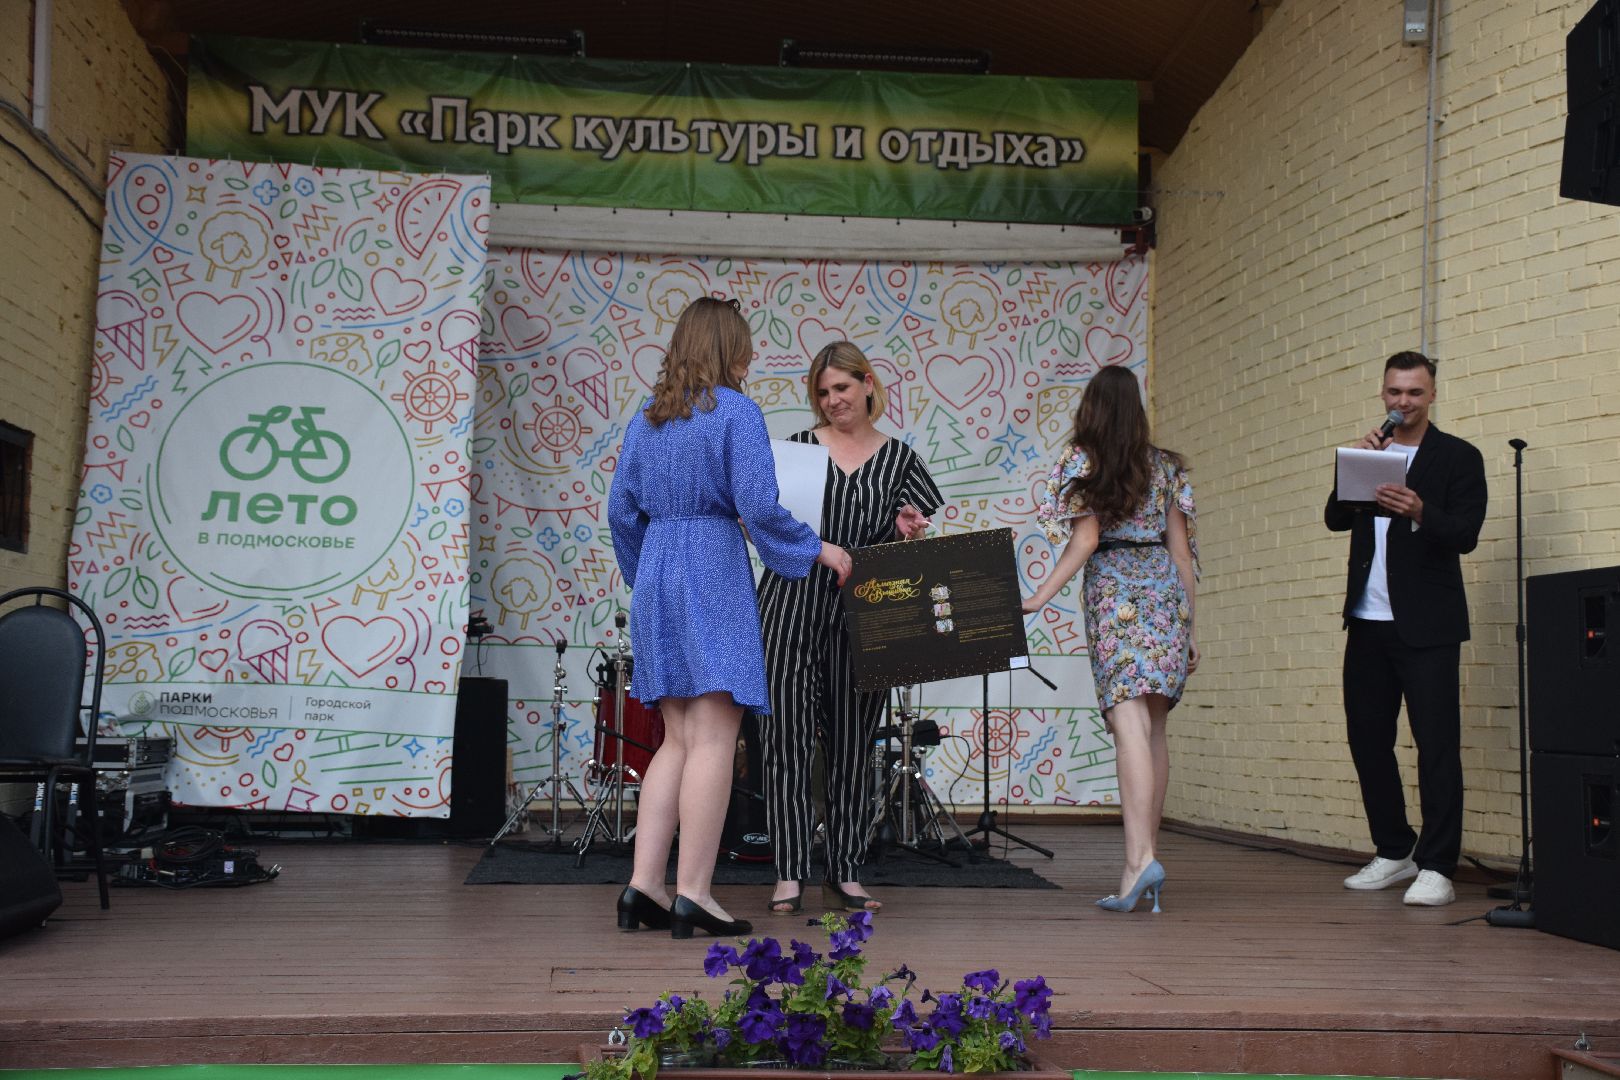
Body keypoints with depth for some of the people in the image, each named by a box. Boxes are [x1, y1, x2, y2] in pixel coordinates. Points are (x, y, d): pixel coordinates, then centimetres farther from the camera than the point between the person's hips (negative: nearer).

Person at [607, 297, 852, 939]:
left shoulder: (645, 419, 14)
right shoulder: (735, 411, -5)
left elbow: (622, 509, 14)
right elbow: (758, 505, -14)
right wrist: (816, 549, -1)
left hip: (656, 576, 7)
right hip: (714, 572, -7)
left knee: (679, 738, 12)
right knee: (714, 738, -4)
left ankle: (643, 887, 9)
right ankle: (693, 896, -5)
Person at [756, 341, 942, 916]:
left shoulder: (898, 457, 9)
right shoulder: (799, 447, 8)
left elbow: (905, 543, 11)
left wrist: (910, 533, -9)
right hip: (793, 604, -1)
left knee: (852, 742, 6)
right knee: (787, 734, -6)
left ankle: (845, 873, 15)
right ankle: (789, 874, 0)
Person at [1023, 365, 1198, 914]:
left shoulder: (1083, 459, 2)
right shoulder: (1164, 466, 15)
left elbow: (1085, 540, -7)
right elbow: (1181, 549, 14)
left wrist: (1039, 598, -8)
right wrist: (1189, 626, 19)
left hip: (1115, 589, -5)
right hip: (1165, 588, 5)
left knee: (1129, 723, -16)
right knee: (1154, 726, 11)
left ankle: (1139, 858, -27)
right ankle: (1149, 851, 16)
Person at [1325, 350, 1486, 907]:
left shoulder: (1458, 457, 1)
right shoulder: (1369, 453, 15)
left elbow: (1466, 534, -11)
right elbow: (1335, 519, 4)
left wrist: (1419, 512, -29)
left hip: (1426, 626, -5)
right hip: (1368, 622, 5)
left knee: (1437, 745, -6)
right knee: (1367, 738, 9)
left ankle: (1437, 868, -1)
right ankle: (1395, 852, 22)